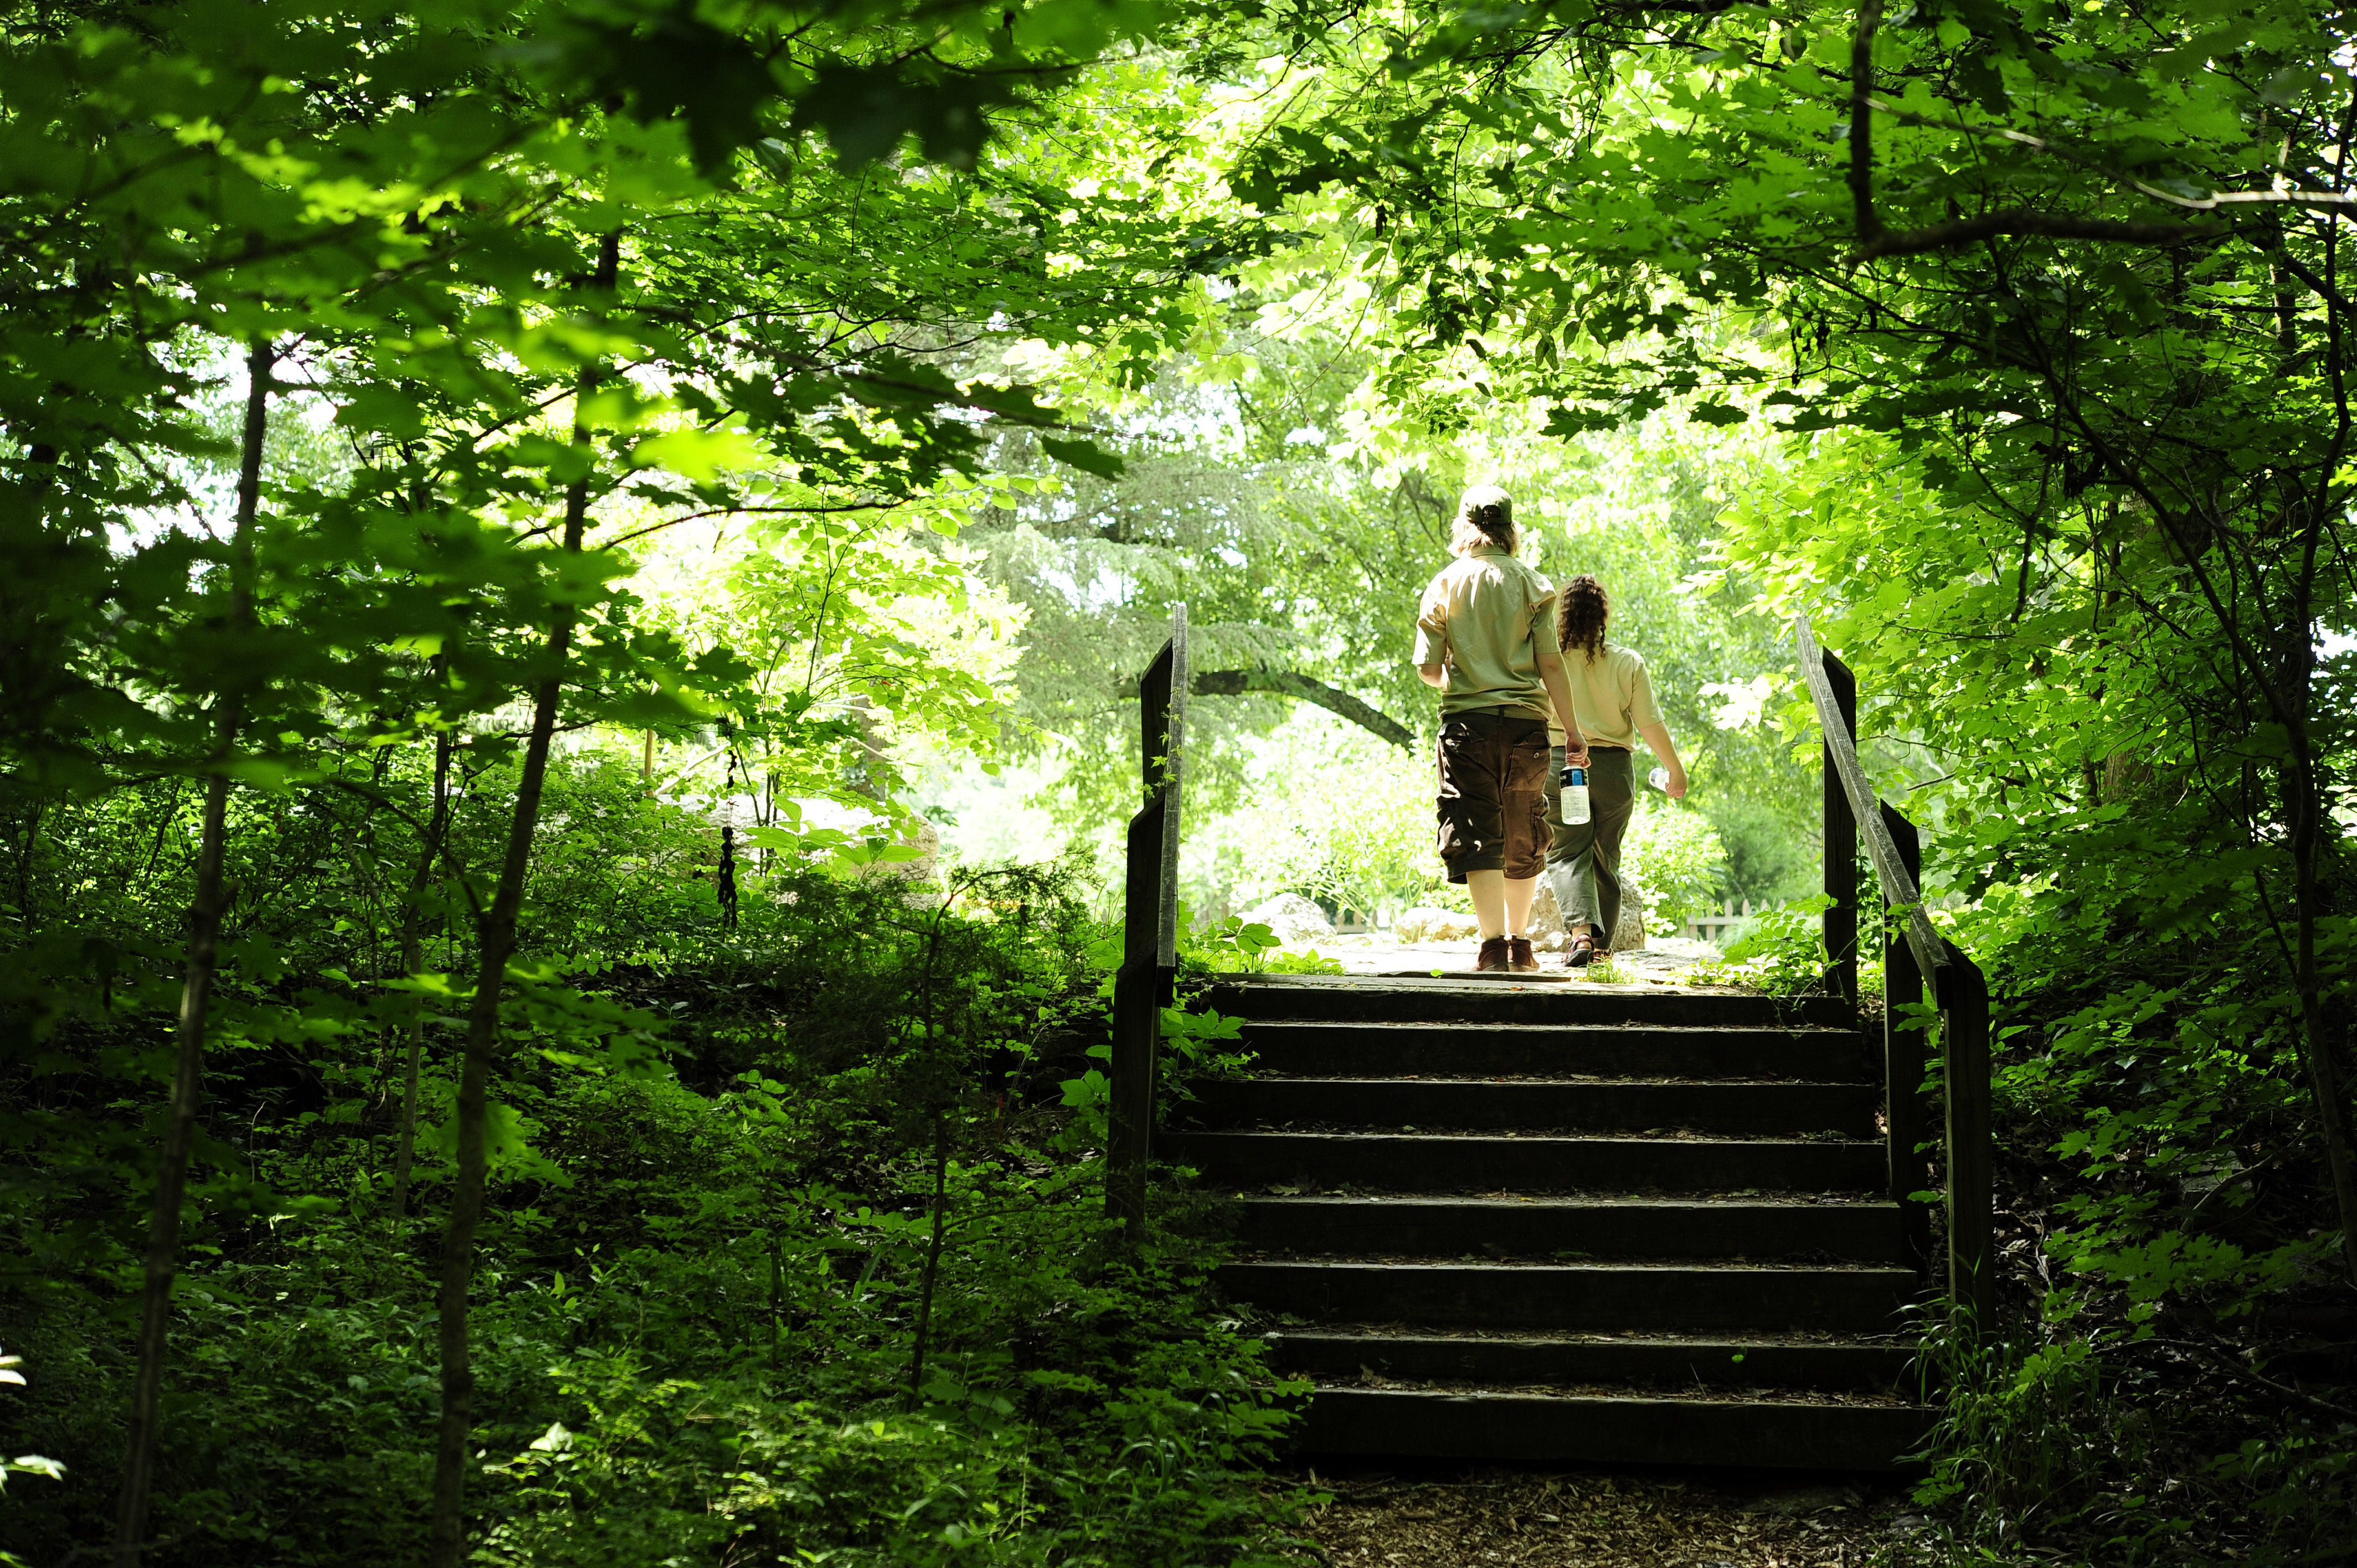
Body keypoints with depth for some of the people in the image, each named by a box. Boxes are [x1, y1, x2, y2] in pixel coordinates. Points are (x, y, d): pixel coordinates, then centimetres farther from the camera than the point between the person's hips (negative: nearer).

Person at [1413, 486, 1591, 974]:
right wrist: (1573, 731, 2)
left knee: (1476, 836, -3)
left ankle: (1494, 943, -17)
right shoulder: (1532, 585, 2)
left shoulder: (1444, 586, 1)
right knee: (1524, 839, 14)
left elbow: (1428, 669, 1)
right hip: (1526, 722, 1)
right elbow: (1550, 664, -3)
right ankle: (1519, 943, 22)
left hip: (1466, 722, -1)